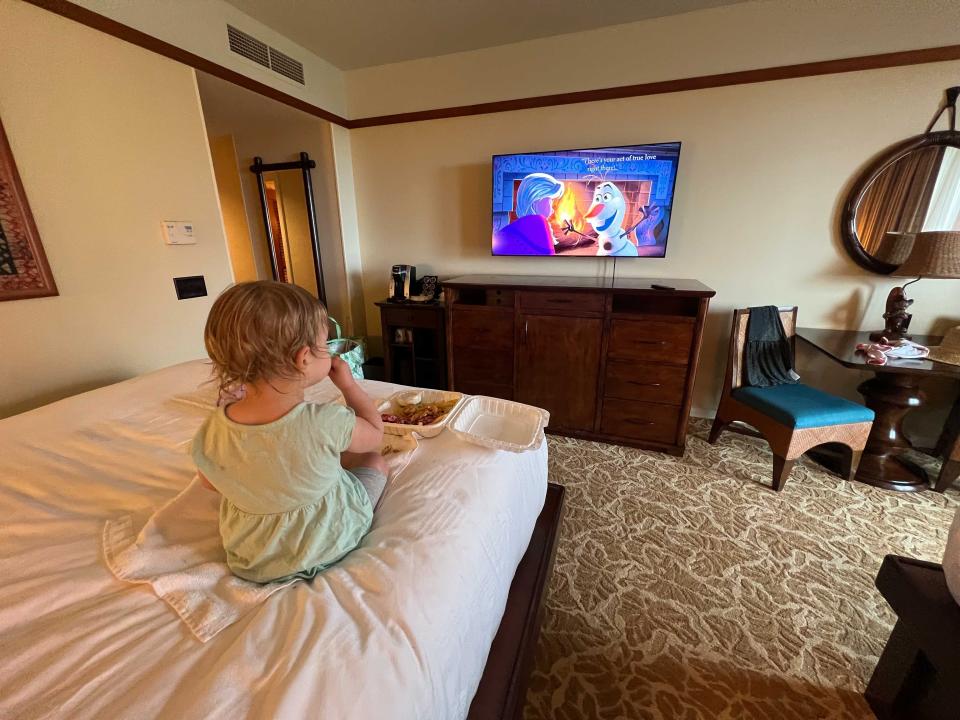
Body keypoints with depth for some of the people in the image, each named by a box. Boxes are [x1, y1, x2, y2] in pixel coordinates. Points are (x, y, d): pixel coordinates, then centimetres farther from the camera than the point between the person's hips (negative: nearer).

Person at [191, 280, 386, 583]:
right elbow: (375, 433, -14)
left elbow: (212, 483, -1)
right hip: (330, 546, -3)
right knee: (375, 461, 18)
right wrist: (348, 383, -8)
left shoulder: (208, 434, -23)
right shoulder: (327, 424, -35)